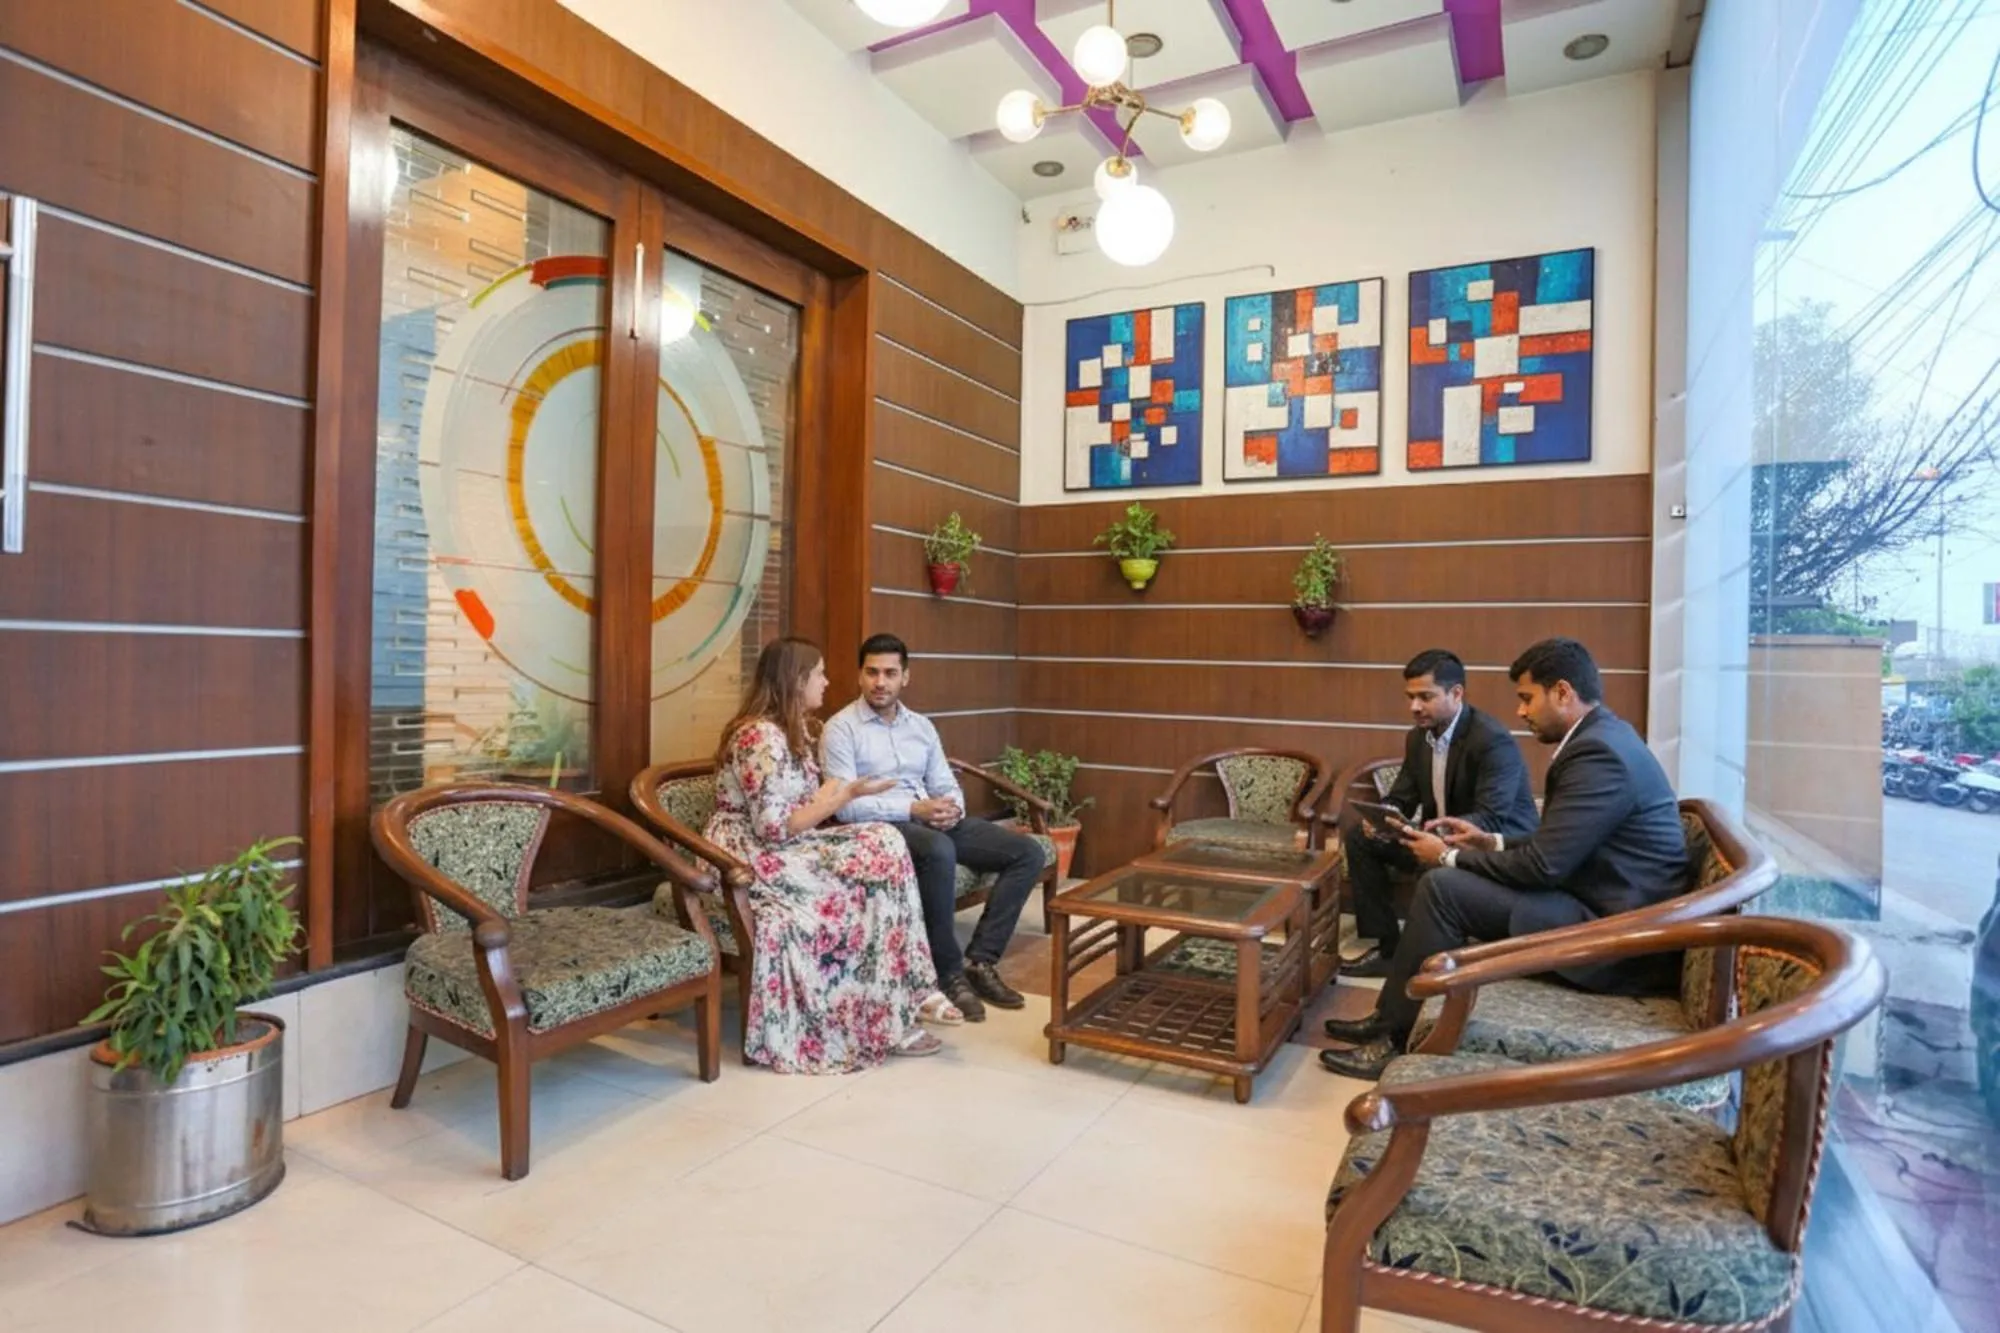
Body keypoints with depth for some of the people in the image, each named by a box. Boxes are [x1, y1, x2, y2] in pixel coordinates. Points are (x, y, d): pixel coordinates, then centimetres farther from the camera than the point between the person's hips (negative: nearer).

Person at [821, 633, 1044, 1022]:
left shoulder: (921, 725, 15)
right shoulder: (841, 728, -5)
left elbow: (947, 785, 14)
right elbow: (846, 805, -14)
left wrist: (952, 808, -11)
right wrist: (913, 809, -21)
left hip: (934, 821, 7)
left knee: (1028, 853, -7)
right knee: (939, 851, -40)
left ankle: (980, 959, -7)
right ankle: (949, 972, -22)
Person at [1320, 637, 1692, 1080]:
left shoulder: (1599, 753, -21)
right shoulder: (1603, 737, 12)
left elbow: (1542, 866, -23)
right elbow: (1554, 848, 18)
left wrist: (1450, 857, -10)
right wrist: (1490, 842, 9)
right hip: (1608, 911, 10)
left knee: (1443, 887, -17)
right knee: (1450, 881, 9)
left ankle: (1395, 1037, -3)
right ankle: (1393, 1017, 14)